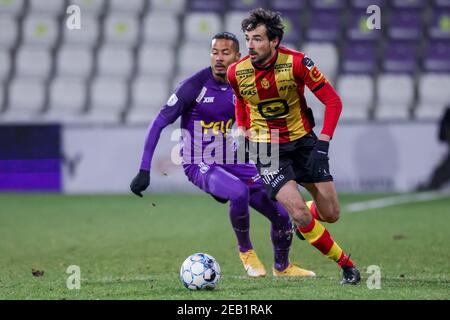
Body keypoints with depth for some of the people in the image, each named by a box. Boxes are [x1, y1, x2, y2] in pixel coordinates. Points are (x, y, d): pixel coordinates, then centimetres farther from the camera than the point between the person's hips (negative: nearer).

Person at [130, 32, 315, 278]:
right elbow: (159, 124, -13)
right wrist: (144, 171, -17)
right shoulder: (194, 86, -15)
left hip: (233, 164, 6)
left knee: (282, 215, 2)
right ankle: (245, 251, -9)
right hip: (200, 166, -6)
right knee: (239, 193, -36)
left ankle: (282, 267, 31)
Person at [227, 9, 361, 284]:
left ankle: (304, 219, 38)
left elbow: (333, 101, -13)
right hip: (267, 149, 0)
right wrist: (244, 133, 5)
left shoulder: (297, 62, -19)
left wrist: (322, 145, -19)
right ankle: (345, 264, 0)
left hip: (303, 141, 0)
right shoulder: (237, 72, -12)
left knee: (331, 215, 1)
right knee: (299, 213, -18)